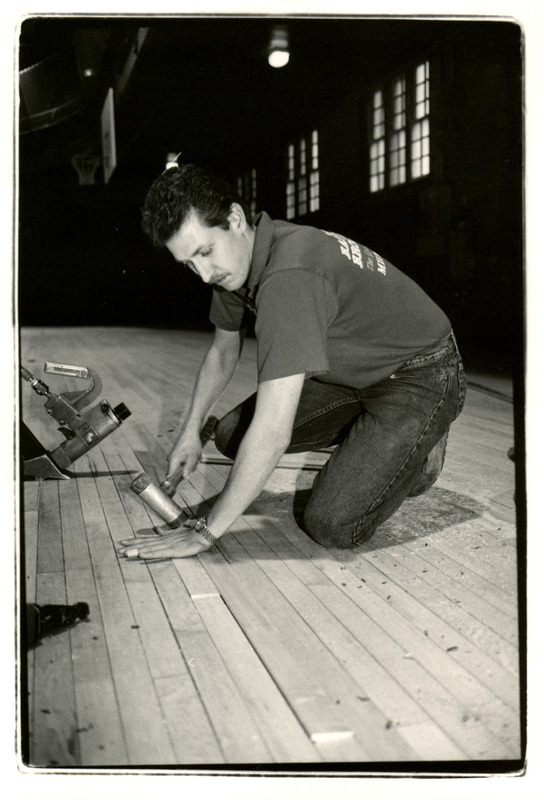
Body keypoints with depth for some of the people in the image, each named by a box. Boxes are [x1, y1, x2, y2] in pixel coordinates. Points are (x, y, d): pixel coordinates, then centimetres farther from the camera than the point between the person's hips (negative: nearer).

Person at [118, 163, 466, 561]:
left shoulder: (288, 276, -35)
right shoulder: (234, 259, -5)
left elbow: (272, 432, -37)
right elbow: (224, 352, 17)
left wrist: (205, 532, -31)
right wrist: (192, 431, 17)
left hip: (422, 377, -9)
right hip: (353, 371, 9)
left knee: (331, 525, -23)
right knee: (232, 436, 2)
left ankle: (418, 452, 6)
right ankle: (367, 438, 17)